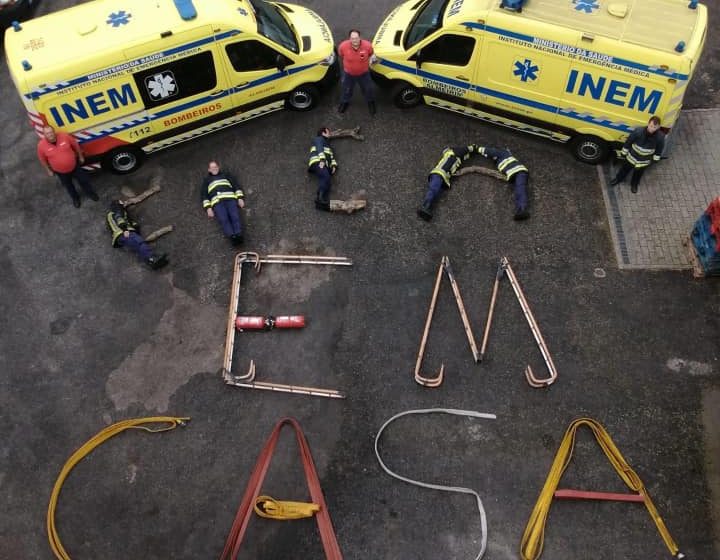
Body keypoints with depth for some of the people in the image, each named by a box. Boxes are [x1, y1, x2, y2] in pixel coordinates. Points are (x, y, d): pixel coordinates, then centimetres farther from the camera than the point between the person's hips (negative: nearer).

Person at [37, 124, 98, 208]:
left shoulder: (64, 136, -23)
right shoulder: (41, 145, -23)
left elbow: (76, 145, -6)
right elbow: (42, 159, -6)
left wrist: (80, 157, 5)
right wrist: (49, 170, 2)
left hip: (74, 166, 0)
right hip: (60, 171, 0)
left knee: (83, 180, 20)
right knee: (68, 185, 23)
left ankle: (90, 193, 49)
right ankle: (75, 198, 51)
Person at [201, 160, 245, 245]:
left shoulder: (225, 175, 29)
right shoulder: (207, 180, 29)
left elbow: (236, 185, 18)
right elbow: (204, 195, 19)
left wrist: (240, 198, 1)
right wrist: (208, 208, 1)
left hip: (230, 198, 1)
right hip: (217, 202, -1)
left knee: (235, 216, -28)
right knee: (224, 220, -29)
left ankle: (239, 235, -47)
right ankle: (232, 237, -48)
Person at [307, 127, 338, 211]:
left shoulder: (327, 144, 40)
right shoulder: (319, 139, 18)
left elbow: (331, 156, 24)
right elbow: (319, 148, -2)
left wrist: (334, 165, 4)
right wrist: (322, 159, -21)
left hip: (324, 164, 7)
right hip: (317, 162, -7)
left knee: (325, 181, -18)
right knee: (326, 177, -30)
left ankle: (322, 202, -35)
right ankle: (320, 198, -38)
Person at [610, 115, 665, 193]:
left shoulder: (660, 137, -28)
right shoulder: (638, 131, -33)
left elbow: (659, 148, -7)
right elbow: (628, 141, -16)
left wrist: (656, 158, 6)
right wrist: (623, 152, -5)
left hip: (644, 161, 1)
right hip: (632, 156, -1)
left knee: (638, 173, 27)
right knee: (625, 169, 25)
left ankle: (634, 184, 57)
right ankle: (618, 179, 56)